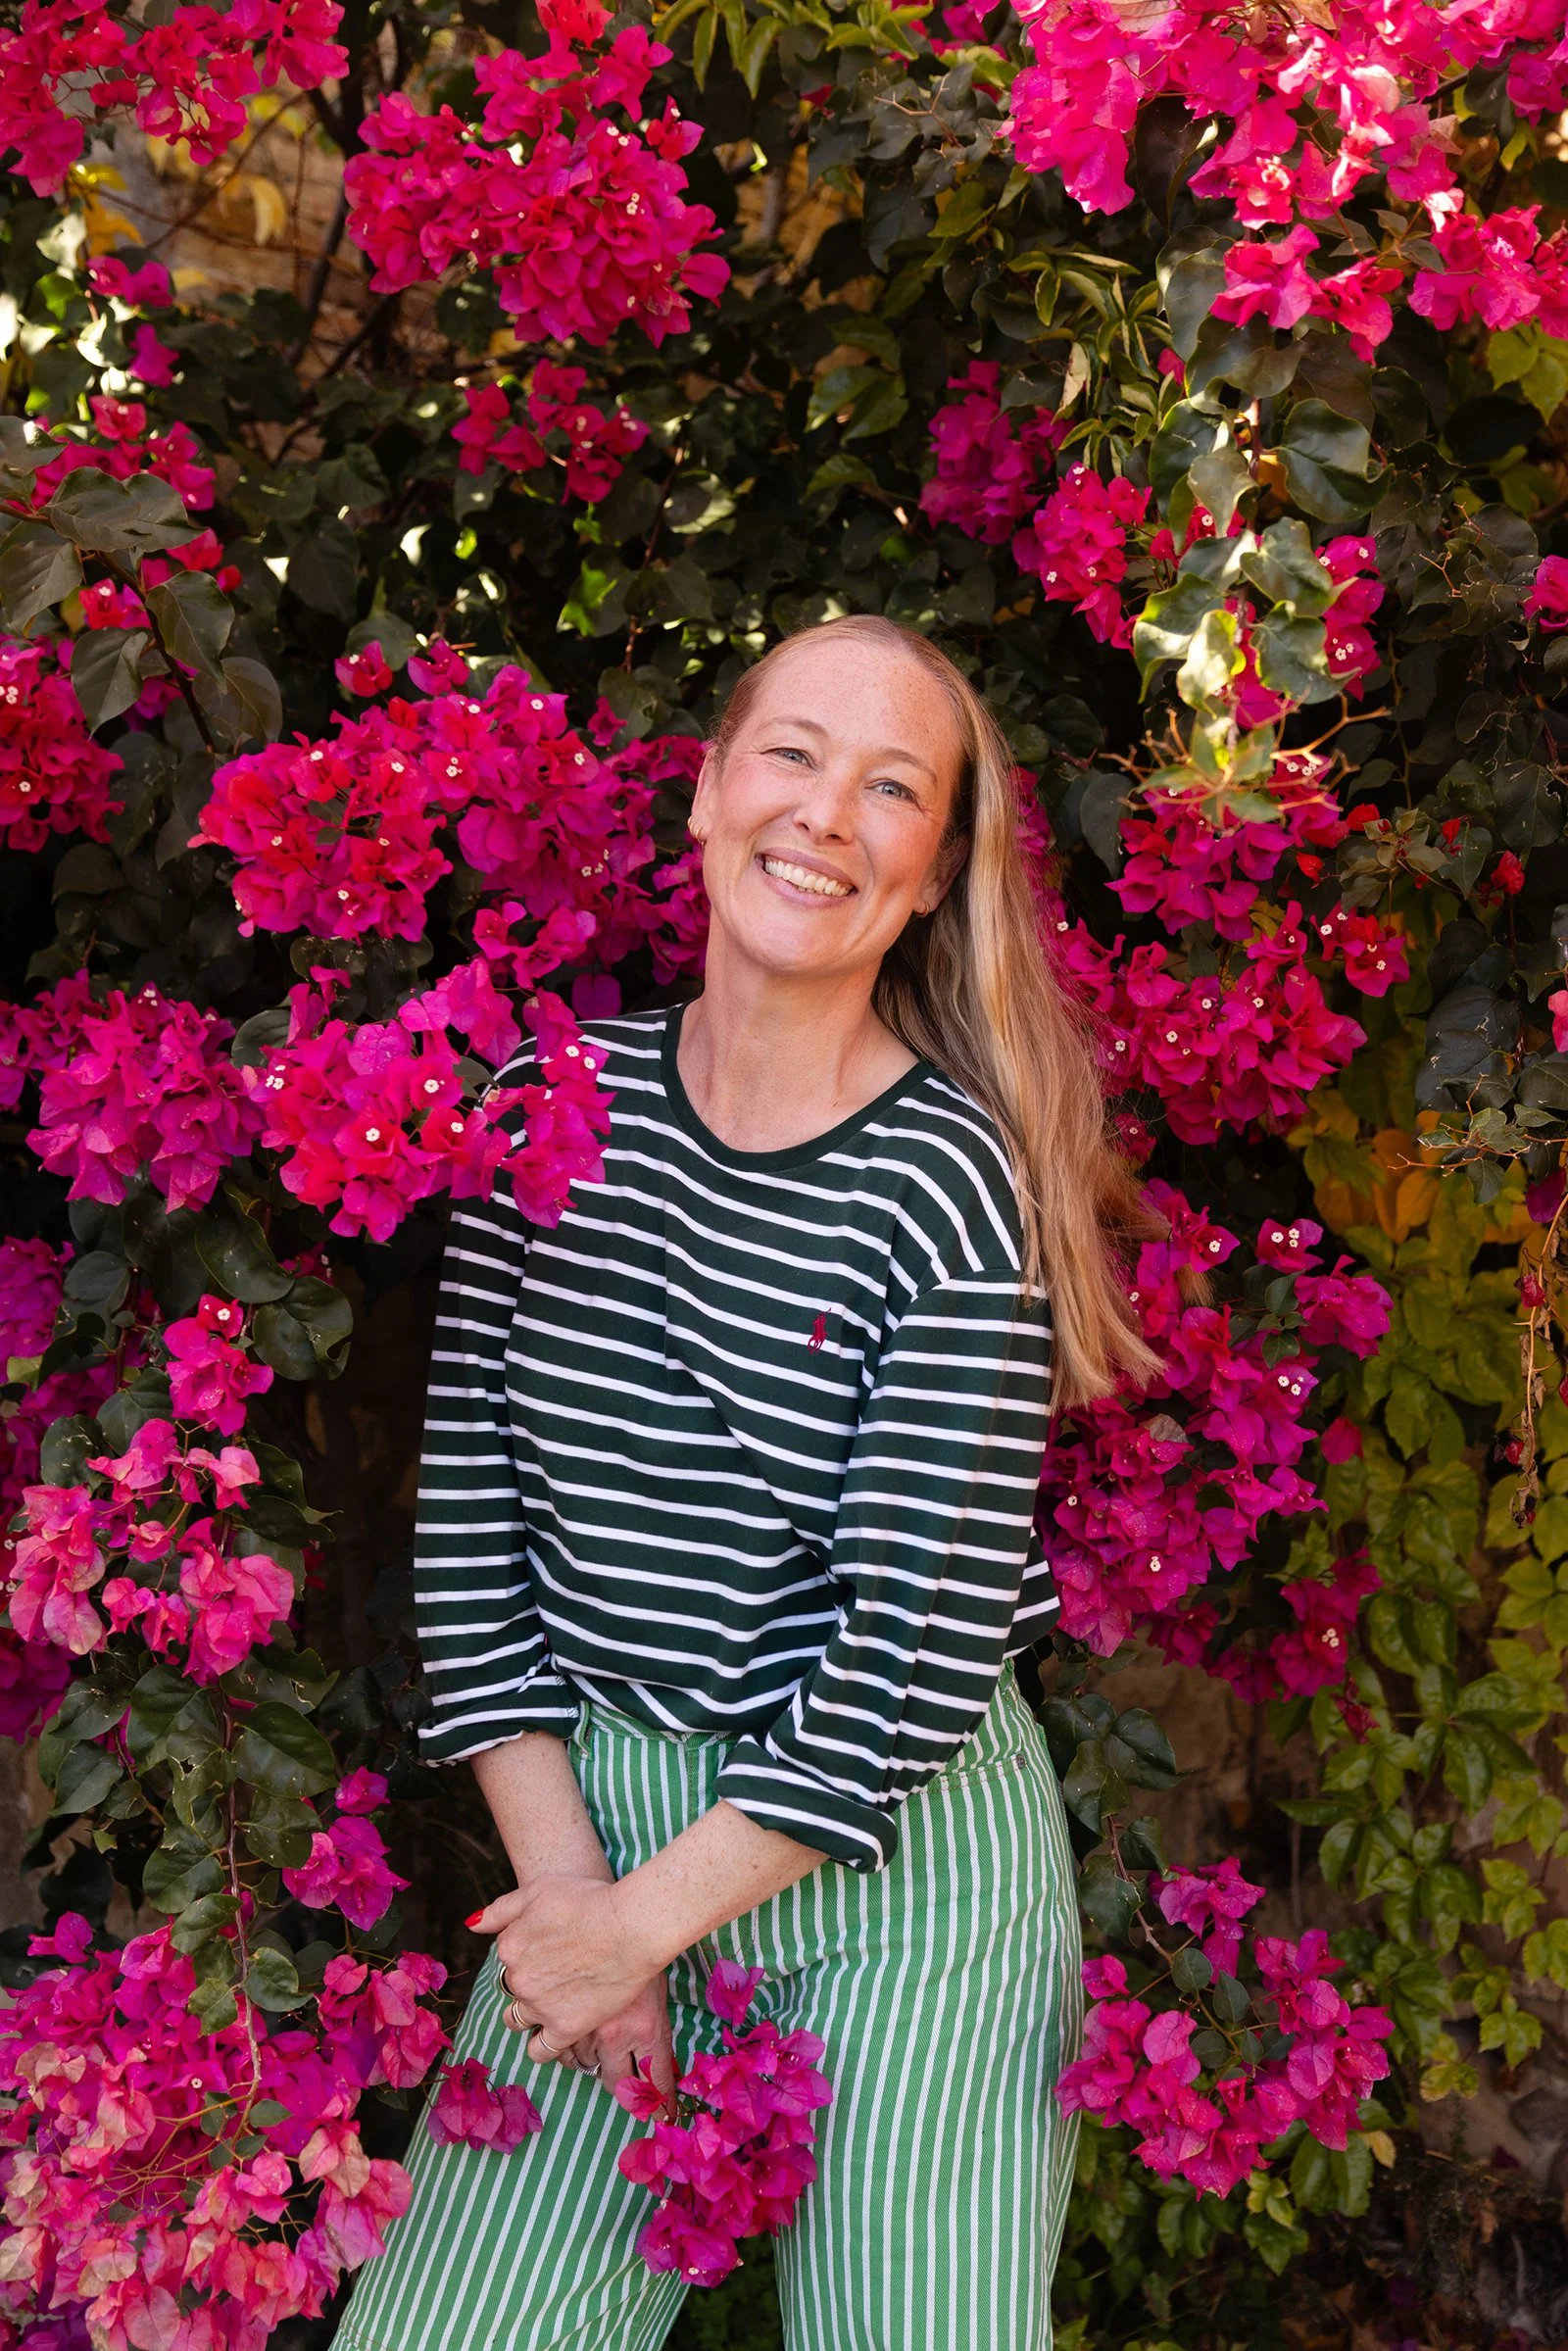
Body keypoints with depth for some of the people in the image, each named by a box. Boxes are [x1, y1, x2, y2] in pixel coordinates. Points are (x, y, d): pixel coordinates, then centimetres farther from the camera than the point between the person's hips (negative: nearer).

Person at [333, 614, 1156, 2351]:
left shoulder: (951, 1181, -14)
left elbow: (927, 1637, -16)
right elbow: (470, 1513, 0)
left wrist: (642, 1920, -11)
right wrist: (562, 1877, -5)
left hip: (904, 1862, -3)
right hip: (596, 1816, 3)